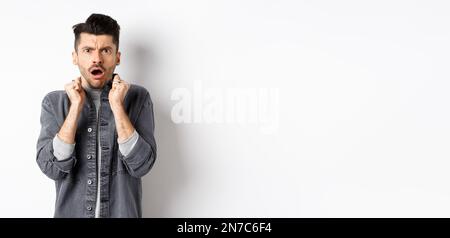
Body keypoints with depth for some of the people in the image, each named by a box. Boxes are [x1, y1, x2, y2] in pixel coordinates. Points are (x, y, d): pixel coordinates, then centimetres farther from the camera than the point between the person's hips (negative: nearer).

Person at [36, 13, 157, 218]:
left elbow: (141, 166, -16)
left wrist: (117, 106, -21)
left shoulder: (138, 98, -7)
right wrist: (76, 107, -19)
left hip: (123, 213, 0)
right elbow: (52, 168, -14)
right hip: (70, 212, 1)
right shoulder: (54, 102, -4)